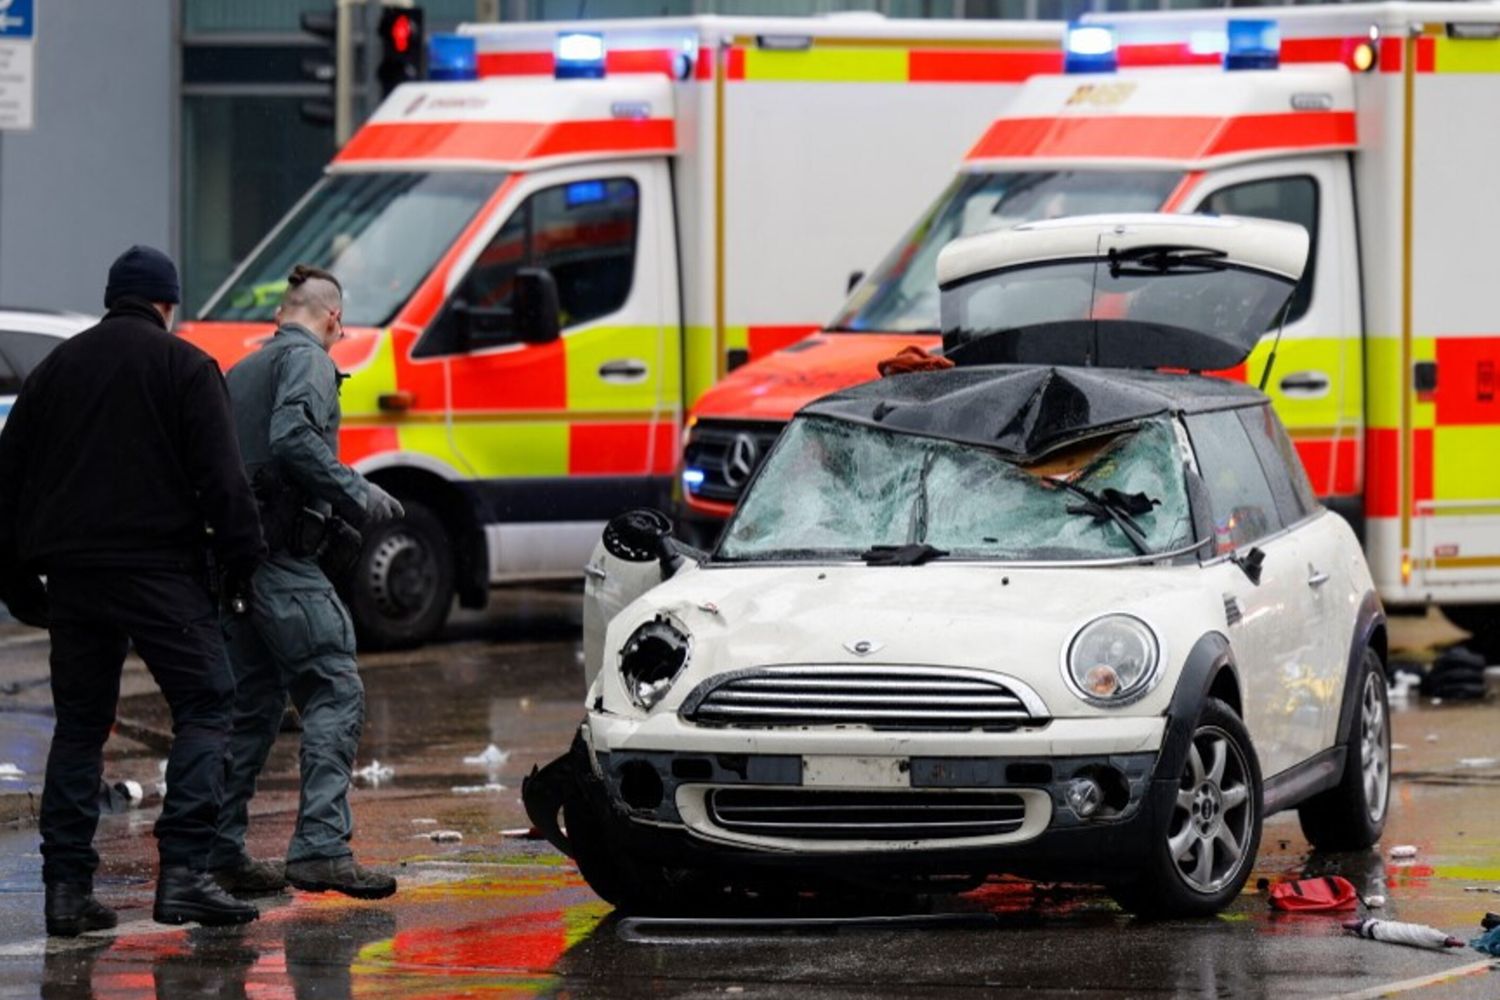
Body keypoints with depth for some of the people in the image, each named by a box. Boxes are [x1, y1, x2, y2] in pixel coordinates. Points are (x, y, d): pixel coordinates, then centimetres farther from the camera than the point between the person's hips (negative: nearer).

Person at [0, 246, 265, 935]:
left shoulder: (56, 368, 16)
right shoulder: (183, 365, 1)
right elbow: (220, 475, -7)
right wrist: (243, 560, -1)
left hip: (72, 574, 5)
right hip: (160, 568, -5)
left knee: (79, 725, 11)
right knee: (204, 705, -2)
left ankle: (67, 885, 3)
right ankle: (183, 871, -16)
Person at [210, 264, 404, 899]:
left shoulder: (242, 371, 23)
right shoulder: (306, 360, -4)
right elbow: (293, 437, -21)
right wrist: (359, 497, -17)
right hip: (283, 558, -9)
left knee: (252, 704, 13)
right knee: (335, 693, -11)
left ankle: (220, 851, 12)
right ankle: (321, 847, -22)